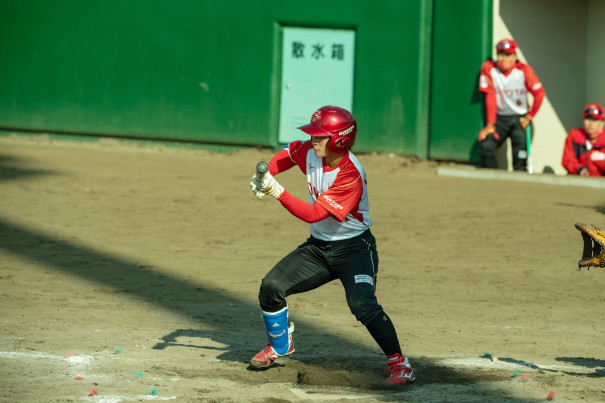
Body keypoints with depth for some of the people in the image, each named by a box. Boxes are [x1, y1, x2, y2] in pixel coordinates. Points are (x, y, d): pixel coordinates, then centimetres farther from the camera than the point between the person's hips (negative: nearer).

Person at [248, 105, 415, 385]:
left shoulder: (351, 175, -28)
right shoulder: (310, 152, -8)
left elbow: (313, 214, -32)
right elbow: (288, 154, 16)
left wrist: (277, 192, -36)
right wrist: (264, 175, -1)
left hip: (353, 248, -7)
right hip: (318, 246, 7)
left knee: (362, 304, -27)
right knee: (271, 287, -3)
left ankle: (398, 362, -12)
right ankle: (279, 346, 22)